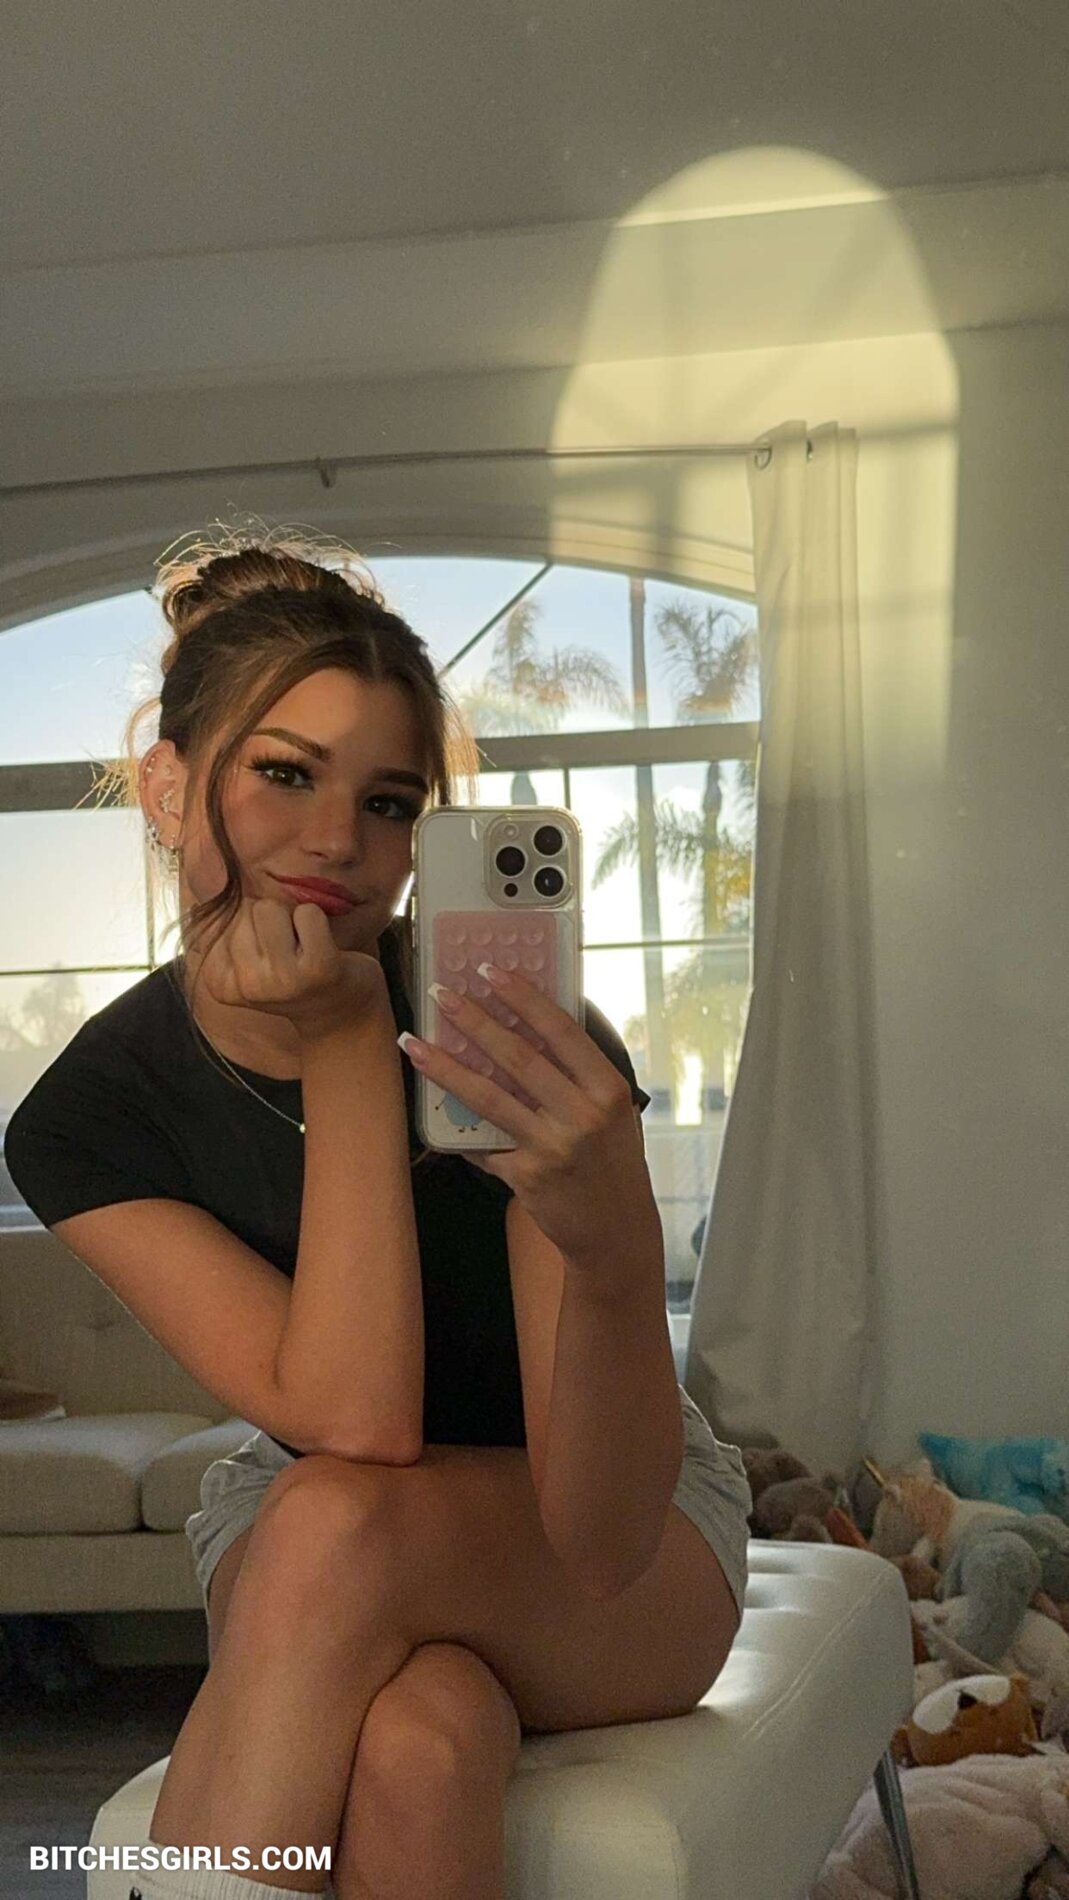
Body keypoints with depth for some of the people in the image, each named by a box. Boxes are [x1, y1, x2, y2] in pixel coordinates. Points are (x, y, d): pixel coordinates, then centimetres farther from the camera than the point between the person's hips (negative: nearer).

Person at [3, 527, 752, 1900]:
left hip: (636, 1538, -1)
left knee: (333, 1528, -34)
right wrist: (347, 1047, -29)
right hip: (294, 1571, 1)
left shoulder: (505, 1023, -22)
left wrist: (614, 1254, -48)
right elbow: (355, 1423, -26)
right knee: (419, 1740, -35)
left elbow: (602, 1540, -28)